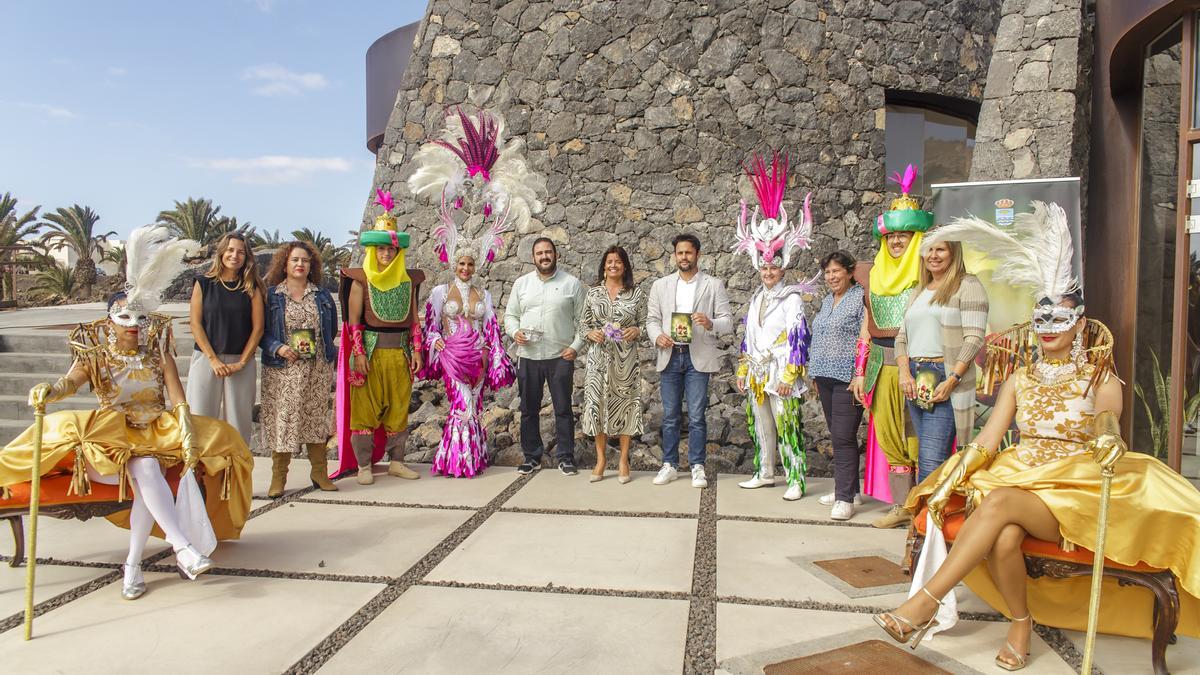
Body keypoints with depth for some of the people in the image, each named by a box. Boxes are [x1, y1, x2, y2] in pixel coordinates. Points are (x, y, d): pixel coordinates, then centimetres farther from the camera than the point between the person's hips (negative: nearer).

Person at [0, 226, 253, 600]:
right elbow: (72, 380, -12)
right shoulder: (96, 350, 4)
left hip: (158, 429, 2)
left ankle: (133, 564, -22)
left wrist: (186, 430, -16)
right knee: (145, 469, -32)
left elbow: (175, 388, -3)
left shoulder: (157, 343, 5)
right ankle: (183, 548, -39)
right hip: (113, 434, -2)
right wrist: (50, 390, -36)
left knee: (148, 472, -29)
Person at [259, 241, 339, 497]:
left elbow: (332, 330, 18)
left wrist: (323, 351, 7)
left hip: (317, 370, 2)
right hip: (283, 370, -2)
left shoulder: (322, 296, 12)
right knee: (281, 419, -2)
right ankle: (278, 478, 9)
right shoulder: (270, 295, 3)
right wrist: (278, 348, -15)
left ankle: (319, 473, 15)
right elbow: (260, 332, 0)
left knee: (316, 418, 5)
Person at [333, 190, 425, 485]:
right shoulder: (361, 279, -1)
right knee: (365, 407, 0)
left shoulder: (407, 279, 10)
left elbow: (413, 318, 11)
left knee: (398, 407, 8)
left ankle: (396, 462, 19)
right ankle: (363, 465, 9)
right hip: (370, 350, -4)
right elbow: (353, 320, -5)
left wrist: (416, 349, 4)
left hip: (400, 351, 4)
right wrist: (359, 352, -12)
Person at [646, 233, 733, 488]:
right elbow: (652, 319, 11)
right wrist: (657, 336, -10)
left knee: (696, 416, -1)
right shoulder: (660, 285, 12)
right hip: (670, 355, 2)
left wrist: (710, 323, -20)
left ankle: (697, 467, 9)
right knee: (670, 416, 7)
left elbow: (727, 321, 1)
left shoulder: (714, 285, 5)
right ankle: (669, 465, 16)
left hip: (698, 356, -2)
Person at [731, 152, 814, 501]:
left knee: (786, 423, -8)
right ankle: (765, 473, 25)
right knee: (760, 423, 13)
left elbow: (798, 338, -11)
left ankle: (796, 479, 0)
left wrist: (788, 376, -17)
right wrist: (742, 371, 13)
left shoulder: (792, 298, -6)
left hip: (780, 372, -7)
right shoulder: (757, 298, 14)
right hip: (756, 371, 7)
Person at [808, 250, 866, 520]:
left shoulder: (861, 298, -6)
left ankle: (846, 498, -5)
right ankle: (849, 489, 22)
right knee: (837, 435, 12)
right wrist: (815, 374, 19)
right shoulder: (827, 301, 18)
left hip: (847, 377, -8)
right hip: (825, 377, 8)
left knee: (843, 437, -10)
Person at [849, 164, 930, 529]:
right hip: (882, 365, 6)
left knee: (918, 437, -4)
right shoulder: (876, 274, 14)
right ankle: (901, 505, 20)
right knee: (888, 435, 9)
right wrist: (860, 372, 11)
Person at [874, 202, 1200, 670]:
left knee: (1000, 502, -35)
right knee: (1004, 537, -33)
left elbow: (1109, 438, -3)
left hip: (1073, 491, -3)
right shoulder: (1020, 377, 13)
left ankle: (926, 603, -36)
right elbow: (986, 440, 5)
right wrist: (948, 486, -6)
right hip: (1017, 478, 3)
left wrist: (1108, 443, -24)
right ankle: (1021, 622, -6)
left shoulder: (1101, 379, 6)